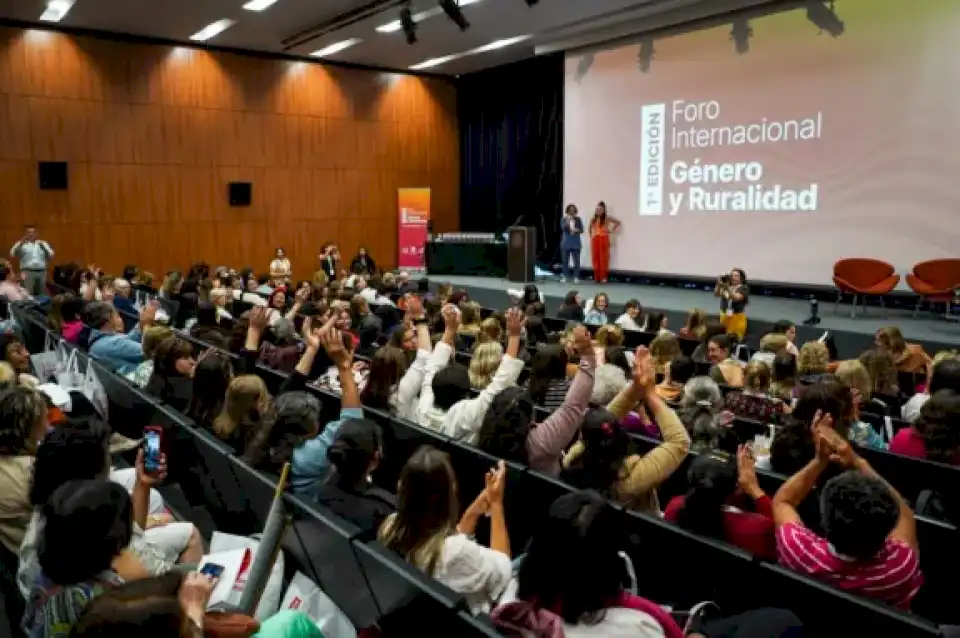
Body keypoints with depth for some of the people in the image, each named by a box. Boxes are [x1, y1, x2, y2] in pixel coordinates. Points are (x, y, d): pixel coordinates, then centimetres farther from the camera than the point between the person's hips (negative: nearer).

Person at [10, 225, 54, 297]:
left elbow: (51, 255, 8)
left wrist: (43, 245, -5)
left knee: (42, 295, 5)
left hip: (42, 272, 3)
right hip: (28, 272, -3)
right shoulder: (21, 244, 10)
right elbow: (12, 254, -5)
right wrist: (21, 243, -13)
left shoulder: (43, 243, 18)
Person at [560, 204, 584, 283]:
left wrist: (577, 230, -16)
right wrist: (567, 222, -26)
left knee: (576, 261, -2)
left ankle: (576, 277, 2)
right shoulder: (564, 219, 1)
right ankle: (565, 277, 12)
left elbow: (581, 230, 3)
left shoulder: (578, 219, 3)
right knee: (565, 260, 4)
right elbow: (563, 228, -14)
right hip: (566, 243, 0)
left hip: (576, 243, 0)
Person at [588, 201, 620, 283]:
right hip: (595, 239, 4)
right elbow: (590, 228, 22)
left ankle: (603, 277, 0)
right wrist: (591, 236, 11)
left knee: (603, 258, -3)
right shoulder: (593, 219, 9)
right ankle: (597, 277, 10)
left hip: (604, 239, -4)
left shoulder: (606, 218, -2)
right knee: (595, 258, 3)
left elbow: (618, 223, 2)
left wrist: (612, 230, 0)